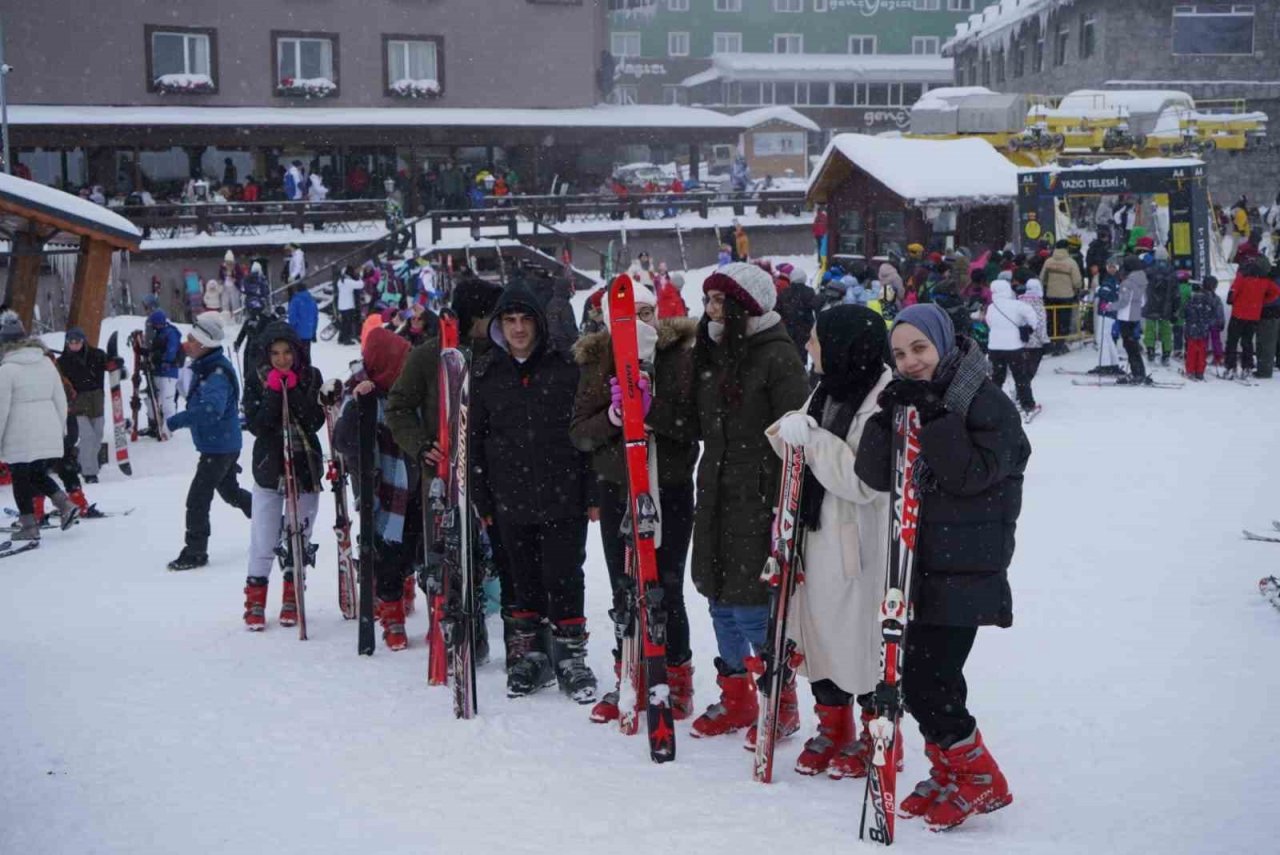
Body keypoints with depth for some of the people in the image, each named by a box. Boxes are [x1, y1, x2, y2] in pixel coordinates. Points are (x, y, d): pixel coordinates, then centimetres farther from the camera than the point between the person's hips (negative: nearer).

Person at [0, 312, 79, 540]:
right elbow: (60, 399, 10)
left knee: (21, 479, 7)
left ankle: (29, 525, 11)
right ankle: (65, 505, 5)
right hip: (49, 434, 6)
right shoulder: (46, 362, 5)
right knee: (38, 474, 21)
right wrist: (61, 427, 20)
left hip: (20, 438, -6)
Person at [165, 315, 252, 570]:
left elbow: (211, 409, -41)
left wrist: (176, 421, -40)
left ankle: (195, 553, 4)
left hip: (219, 447, -10)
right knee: (230, 491, 24)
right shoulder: (203, 367, 7)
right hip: (226, 444, 10)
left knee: (197, 499, -6)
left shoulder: (217, 373, -25)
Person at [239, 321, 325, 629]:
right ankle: (255, 603, 7)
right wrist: (273, 392, -22)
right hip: (269, 467, -1)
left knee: (299, 538, 8)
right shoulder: (258, 379, -3)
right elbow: (256, 425, -13)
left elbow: (316, 421, -12)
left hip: (305, 466, 1)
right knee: (264, 540, -3)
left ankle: (292, 600, 20)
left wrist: (294, 390, -19)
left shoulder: (311, 377, -1)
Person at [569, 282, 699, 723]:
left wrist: (652, 409, -25)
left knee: (666, 589, 0)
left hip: (670, 488, -3)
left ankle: (676, 682, 14)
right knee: (624, 591, 10)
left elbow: (696, 425, -11)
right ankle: (629, 679, 23)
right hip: (616, 488, 3)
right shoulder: (598, 362, 5)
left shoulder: (681, 356, -3)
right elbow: (579, 432, 2)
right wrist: (612, 415, -17)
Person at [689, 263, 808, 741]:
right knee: (721, 600, 14)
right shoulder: (713, 353, 13)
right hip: (716, 495, 8)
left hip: (758, 499, -8)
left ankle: (782, 703, 12)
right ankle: (736, 699, 28)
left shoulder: (777, 356, -11)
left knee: (752, 607, -5)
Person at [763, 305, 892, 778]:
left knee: (864, 634, 3)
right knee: (820, 631, 14)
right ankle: (833, 727, 29)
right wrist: (789, 436, -4)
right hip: (819, 535, 8)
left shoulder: (884, 400, -18)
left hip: (861, 543, -8)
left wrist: (810, 437, -23)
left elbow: (865, 479, -25)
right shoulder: (826, 391, 9)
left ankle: (877, 735, 21)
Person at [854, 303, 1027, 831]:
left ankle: (979, 777, 9)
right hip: (918, 562, 7)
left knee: (926, 679, -10)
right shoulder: (907, 400, 11)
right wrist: (887, 421, -14)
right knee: (916, 675, 10)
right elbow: (874, 476, 1)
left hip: (965, 569, -7)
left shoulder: (988, 403, -8)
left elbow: (974, 474, -21)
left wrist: (933, 417, -24)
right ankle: (950, 773, 27)